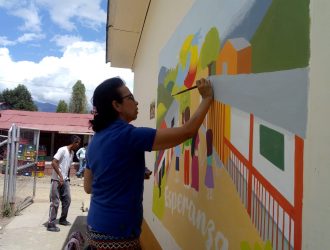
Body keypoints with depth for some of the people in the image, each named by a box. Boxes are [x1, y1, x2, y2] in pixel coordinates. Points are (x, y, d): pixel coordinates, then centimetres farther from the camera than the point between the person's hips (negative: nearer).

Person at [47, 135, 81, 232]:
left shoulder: (72, 152, 11)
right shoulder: (62, 150, -15)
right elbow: (53, 163, -21)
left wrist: (67, 178, 13)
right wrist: (60, 176, -22)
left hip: (65, 180, 8)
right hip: (57, 180, -8)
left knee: (67, 200, 13)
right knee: (55, 202, -2)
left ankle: (62, 219, 29)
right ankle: (51, 224, 8)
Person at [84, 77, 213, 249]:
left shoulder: (96, 140, 4)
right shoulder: (129, 135, -21)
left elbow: (88, 187, 12)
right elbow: (187, 131, -21)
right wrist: (207, 98, -8)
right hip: (117, 234, -8)